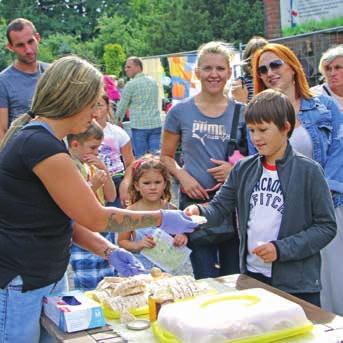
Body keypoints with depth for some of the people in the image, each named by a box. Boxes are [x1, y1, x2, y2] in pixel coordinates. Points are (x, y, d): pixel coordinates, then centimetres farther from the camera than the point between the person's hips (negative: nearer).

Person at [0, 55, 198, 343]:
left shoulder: (33, 136, 10)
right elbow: (96, 218, -16)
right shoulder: (42, 146, -21)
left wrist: (109, 251, 2)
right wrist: (161, 218, -6)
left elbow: (63, 215, 12)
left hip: (38, 281, 9)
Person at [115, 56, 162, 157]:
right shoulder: (153, 82, 12)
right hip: (156, 124, 5)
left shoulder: (131, 84, -5)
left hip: (139, 125, -5)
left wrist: (118, 120, 19)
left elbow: (122, 105, 3)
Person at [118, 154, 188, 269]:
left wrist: (182, 238, -6)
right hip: (141, 269, -3)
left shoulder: (171, 210, 2)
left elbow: (181, 233, 15)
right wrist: (137, 245, -13)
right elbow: (122, 241, 4)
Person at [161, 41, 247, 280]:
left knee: (236, 278, 12)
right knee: (206, 281, 5)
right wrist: (182, 176, -10)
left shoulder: (241, 112, 3)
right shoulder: (180, 112, 1)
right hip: (195, 199, -1)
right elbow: (166, 156, 8)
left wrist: (236, 168, -9)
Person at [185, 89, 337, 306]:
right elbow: (219, 208, 6)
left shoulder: (308, 171, -8)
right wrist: (199, 212, -16)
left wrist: (281, 249, -15)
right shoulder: (244, 169, 6)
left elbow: (326, 227, -7)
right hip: (251, 276, 4)